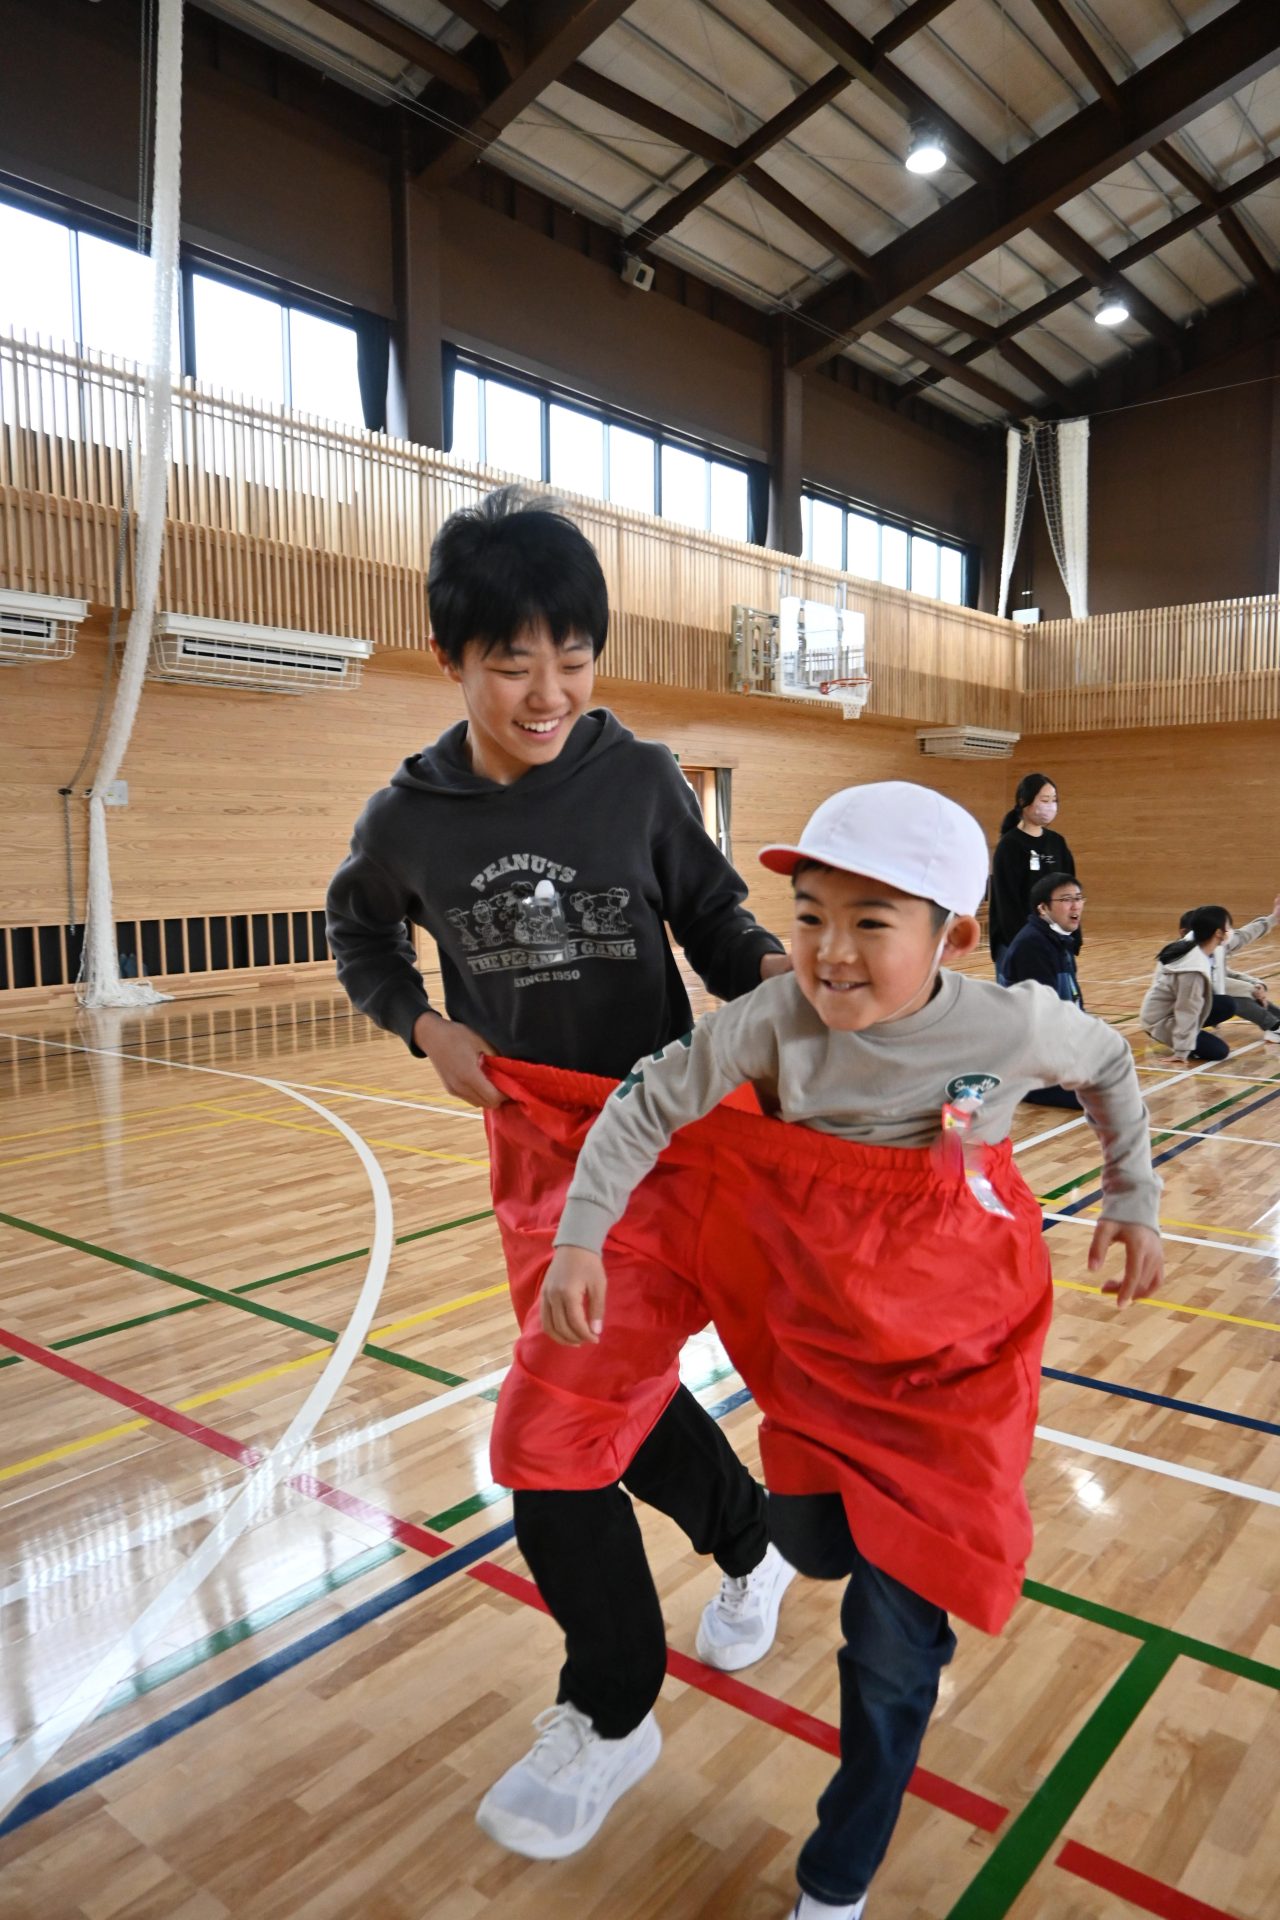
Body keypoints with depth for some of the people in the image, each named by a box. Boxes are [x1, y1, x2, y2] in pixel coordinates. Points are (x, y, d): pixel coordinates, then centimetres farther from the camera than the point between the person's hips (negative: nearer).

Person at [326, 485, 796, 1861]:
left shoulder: (640, 781, -12)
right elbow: (358, 935, 14)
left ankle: (608, 1718, 27)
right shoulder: (409, 819, -5)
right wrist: (427, 1028, -3)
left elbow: (714, 922, -1)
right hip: (532, 1144, 3)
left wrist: (772, 966, -22)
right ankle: (749, 1546, 48)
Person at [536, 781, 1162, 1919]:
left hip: (951, 1354, -2)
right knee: (813, 1549, 20)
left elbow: (1108, 1065, 3)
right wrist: (580, 1237, -18)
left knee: (892, 1643, 2)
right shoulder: (777, 1020, -21)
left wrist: (1133, 1201, 8)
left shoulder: (1014, 1025, -20)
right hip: (817, 1334, 2)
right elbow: (648, 1104, -12)